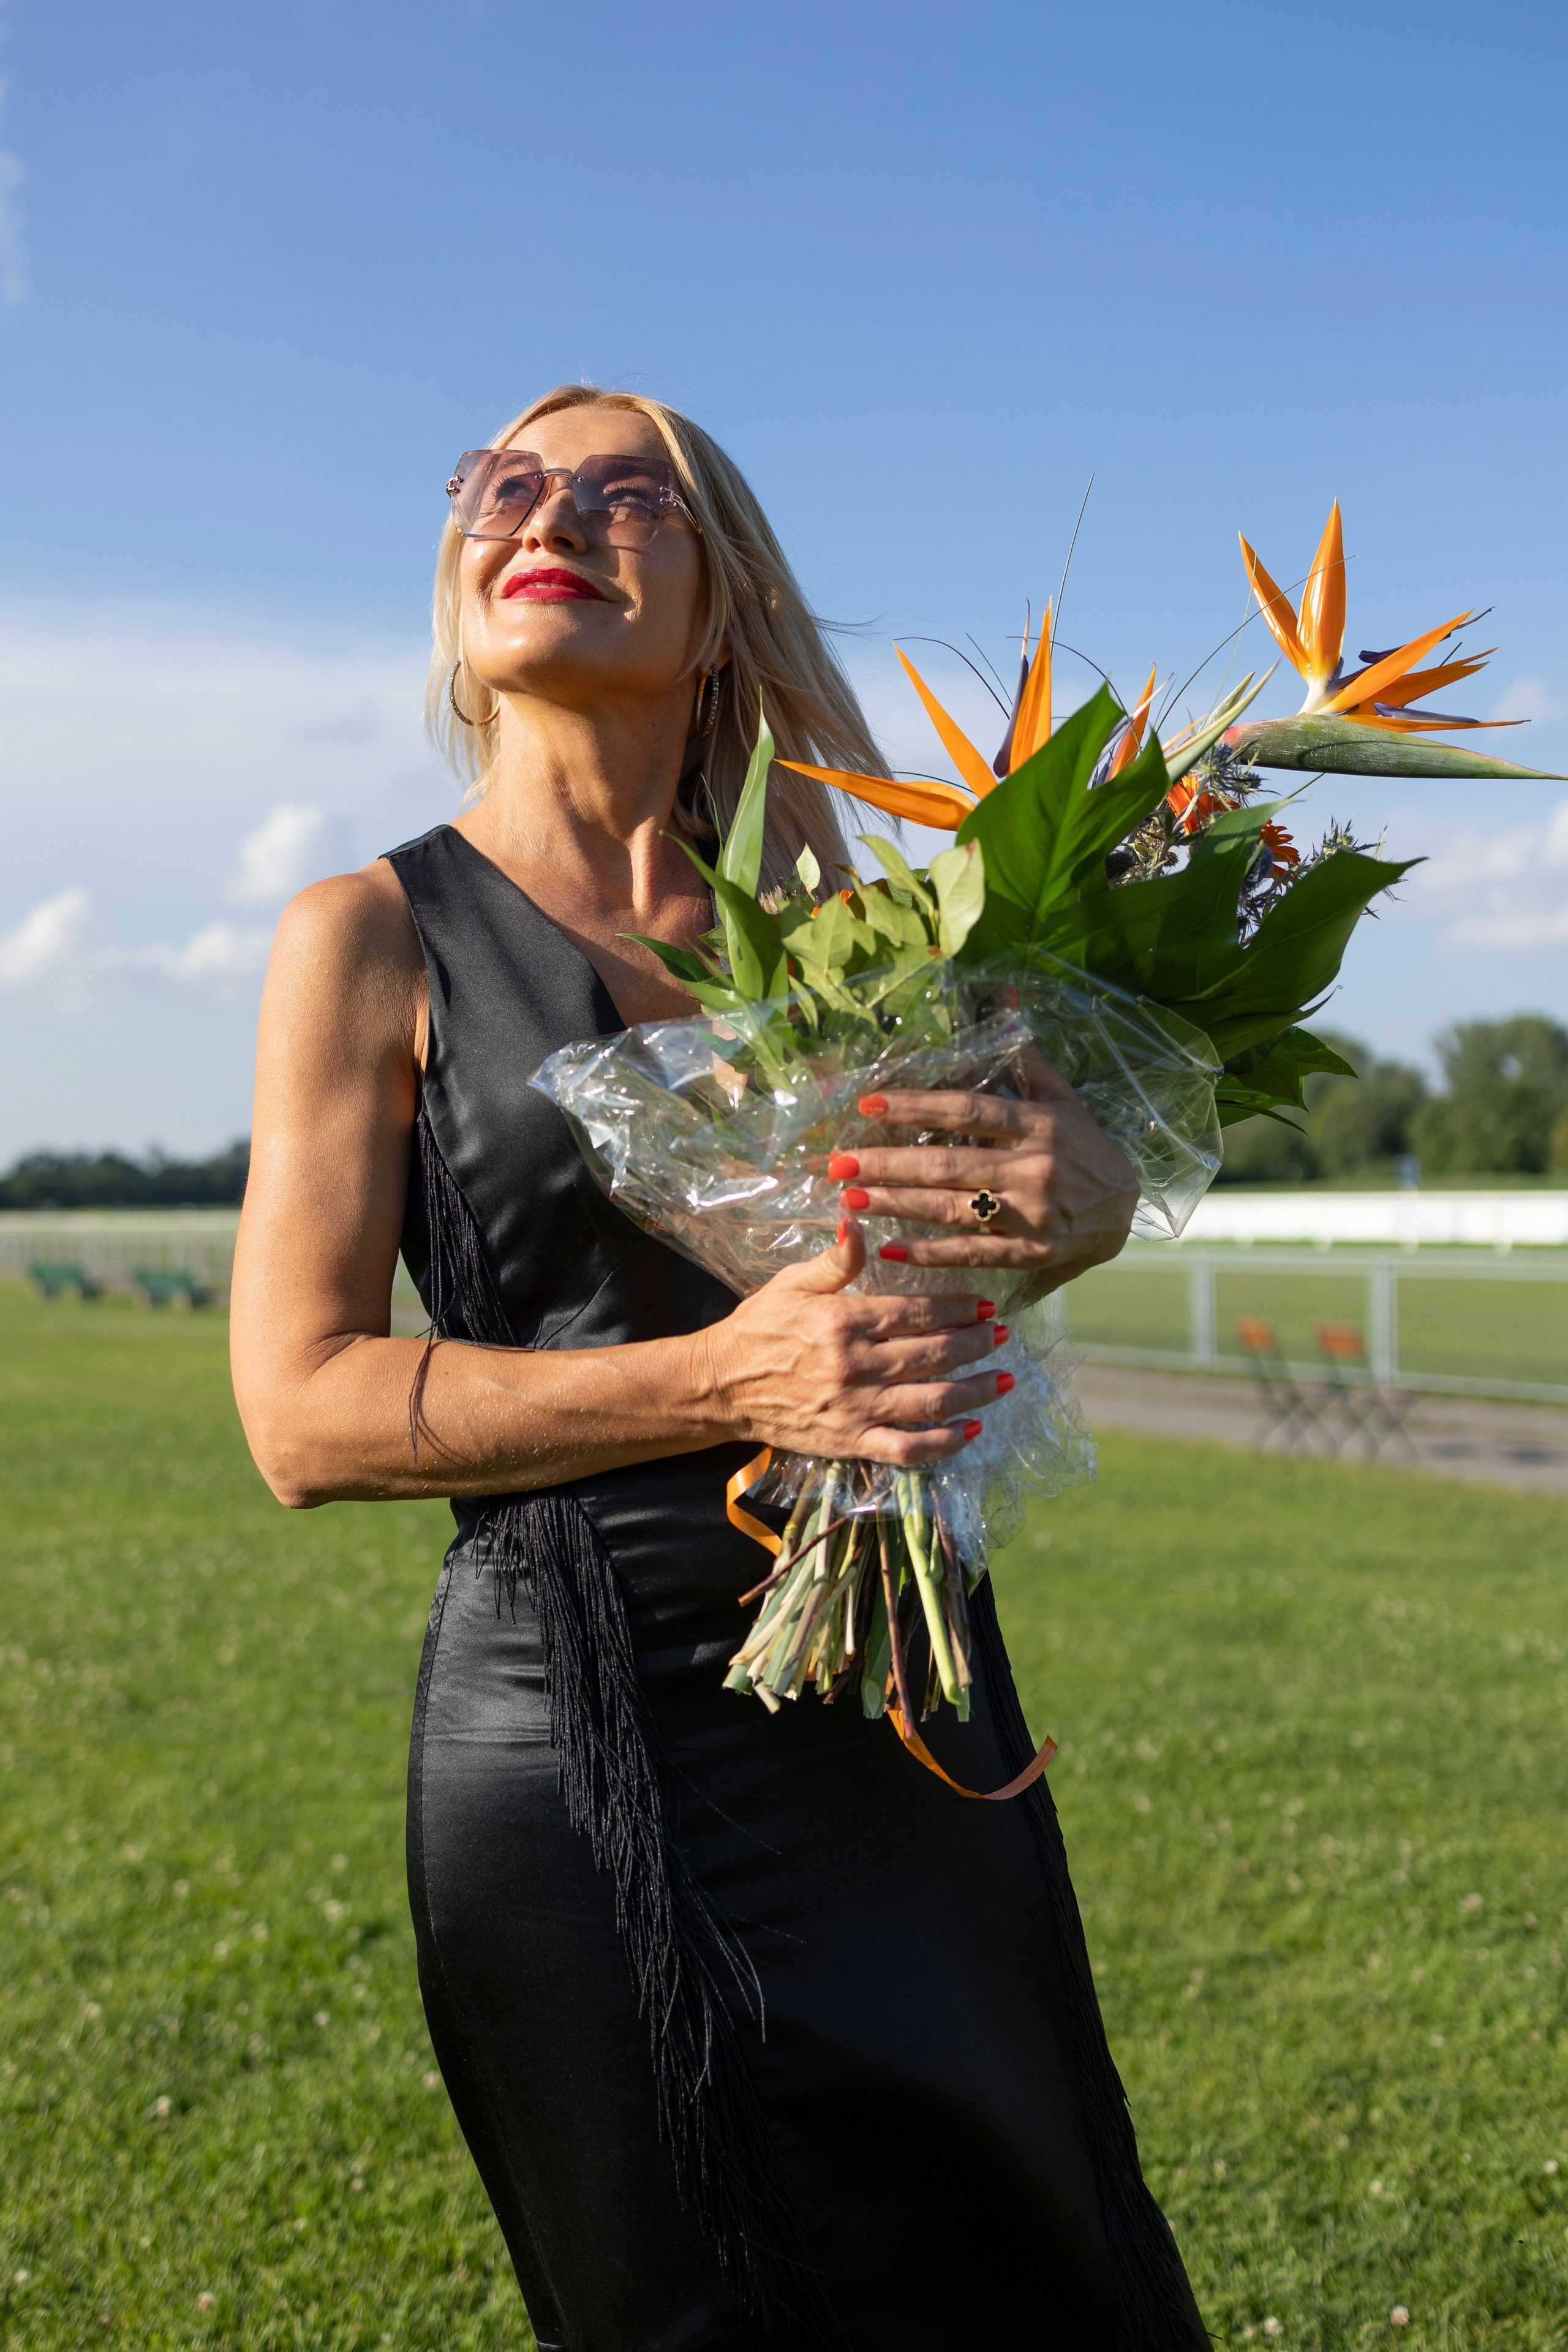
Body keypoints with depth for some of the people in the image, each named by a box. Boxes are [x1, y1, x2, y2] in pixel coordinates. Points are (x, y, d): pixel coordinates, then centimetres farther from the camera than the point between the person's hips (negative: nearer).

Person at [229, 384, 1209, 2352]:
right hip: (580, 1735, -3)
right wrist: (724, 1384, -21)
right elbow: (306, 1410, -9)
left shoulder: (828, 920, 7)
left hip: (907, 1697, 4)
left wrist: (1089, 1190, -11)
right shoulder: (377, 937, -2)